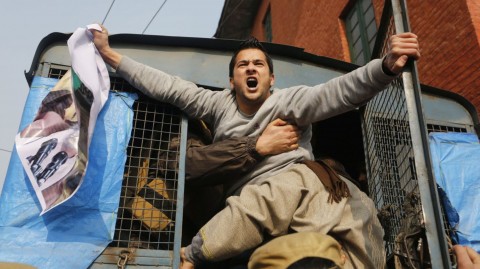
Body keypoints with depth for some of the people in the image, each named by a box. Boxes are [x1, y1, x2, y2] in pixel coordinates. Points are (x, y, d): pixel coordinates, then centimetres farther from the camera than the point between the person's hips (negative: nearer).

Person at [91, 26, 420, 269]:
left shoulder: (288, 101, 8)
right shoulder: (219, 105, 18)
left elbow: (341, 92, -7)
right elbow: (168, 87, 17)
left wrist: (387, 67, -26)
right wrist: (110, 54, 19)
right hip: (250, 208, 2)